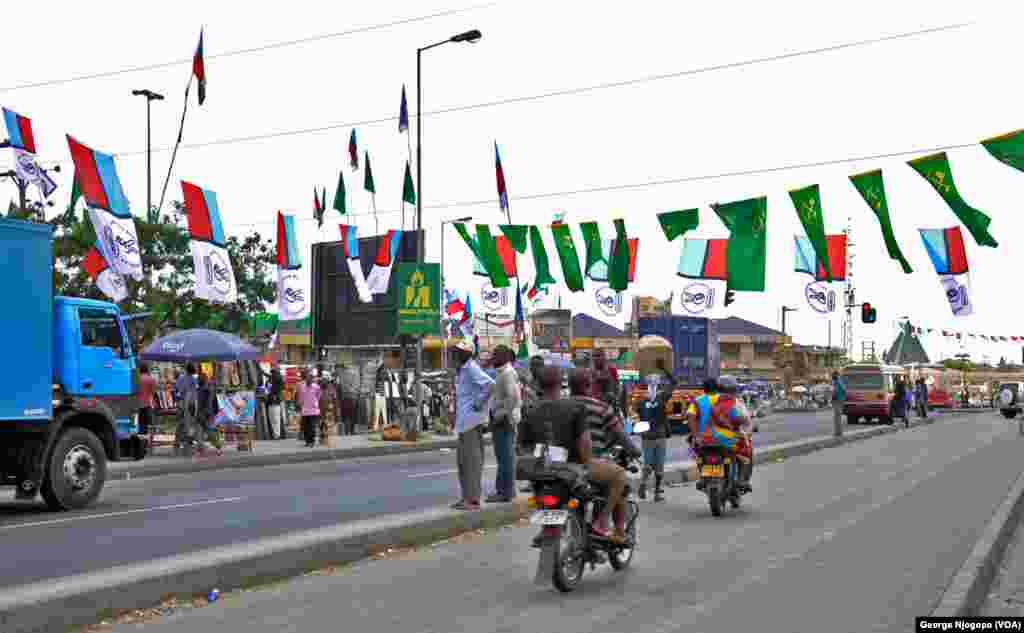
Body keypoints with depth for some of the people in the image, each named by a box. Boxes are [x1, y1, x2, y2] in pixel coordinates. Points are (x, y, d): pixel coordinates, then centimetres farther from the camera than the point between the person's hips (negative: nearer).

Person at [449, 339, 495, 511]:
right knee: (462, 458, 14)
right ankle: (467, 496, 20)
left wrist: (479, 403, -21)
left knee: (472, 458, -7)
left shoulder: (471, 368, -14)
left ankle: (473, 499, -5)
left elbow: (489, 384, -27)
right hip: (463, 421, 10)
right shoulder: (461, 369, 17)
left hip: (472, 421, -10)